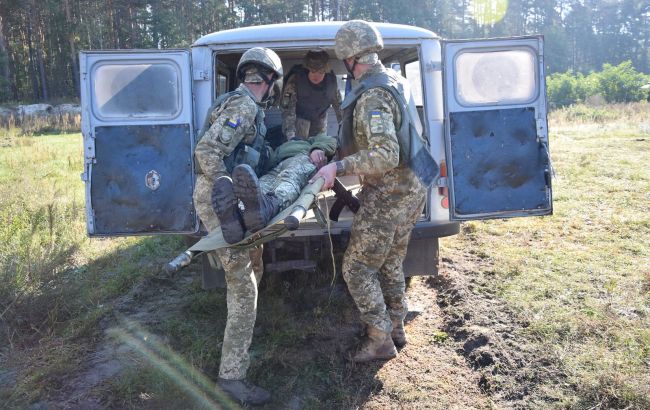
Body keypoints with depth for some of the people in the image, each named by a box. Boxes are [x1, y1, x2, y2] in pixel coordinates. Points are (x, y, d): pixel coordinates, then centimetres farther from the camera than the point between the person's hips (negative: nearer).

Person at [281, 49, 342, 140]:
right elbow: (287, 109, -30)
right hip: (300, 118, -3)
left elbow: (338, 104, 0)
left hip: (320, 118, 3)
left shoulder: (331, 80, -16)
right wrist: (291, 136, -42)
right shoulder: (295, 80, -27)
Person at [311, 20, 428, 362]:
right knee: (390, 262, 22)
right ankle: (396, 328, 35)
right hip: (411, 189, 10)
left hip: (388, 196, -10)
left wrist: (338, 166, -34)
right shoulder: (393, 81, 9)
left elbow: (386, 155, -33)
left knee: (357, 268, 2)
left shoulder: (372, 97, -22)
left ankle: (381, 340, 12)